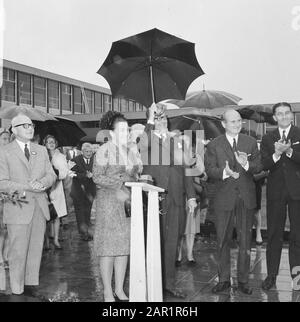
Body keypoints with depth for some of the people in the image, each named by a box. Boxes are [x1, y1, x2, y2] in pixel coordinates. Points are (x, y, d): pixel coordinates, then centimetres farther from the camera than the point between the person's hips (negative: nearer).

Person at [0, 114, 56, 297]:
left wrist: (41, 183, -12)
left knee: (36, 250, 10)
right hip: (18, 209, -5)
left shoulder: (41, 151, 14)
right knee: (18, 252, -1)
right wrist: (26, 187, -20)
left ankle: (31, 286, 22)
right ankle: (17, 291, 11)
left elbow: (52, 175, 10)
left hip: (40, 207, 5)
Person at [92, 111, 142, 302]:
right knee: (108, 245, -2)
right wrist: (118, 186, -16)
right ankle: (108, 292, 8)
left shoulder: (131, 151, 12)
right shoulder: (104, 150, -5)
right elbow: (97, 177, -11)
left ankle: (119, 289, 18)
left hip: (127, 200, 6)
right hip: (108, 200, -5)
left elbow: (135, 175, 15)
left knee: (124, 245, 7)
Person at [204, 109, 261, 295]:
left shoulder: (251, 143, 7)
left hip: (246, 197, 1)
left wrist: (246, 164, -21)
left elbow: (259, 166, 0)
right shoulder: (214, 145, 3)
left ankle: (243, 281, 20)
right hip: (224, 197, -1)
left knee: (245, 241, 8)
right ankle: (224, 280, 20)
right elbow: (209, 169, -6)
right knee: (223, 241, 7)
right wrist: (225, 172, -24)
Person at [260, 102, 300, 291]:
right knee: (274, 234, 6)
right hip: (275, 191, 2)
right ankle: (271, 275, 14)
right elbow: (264, 165, -1)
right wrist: (276, 154, -19)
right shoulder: (268, 139, 10)